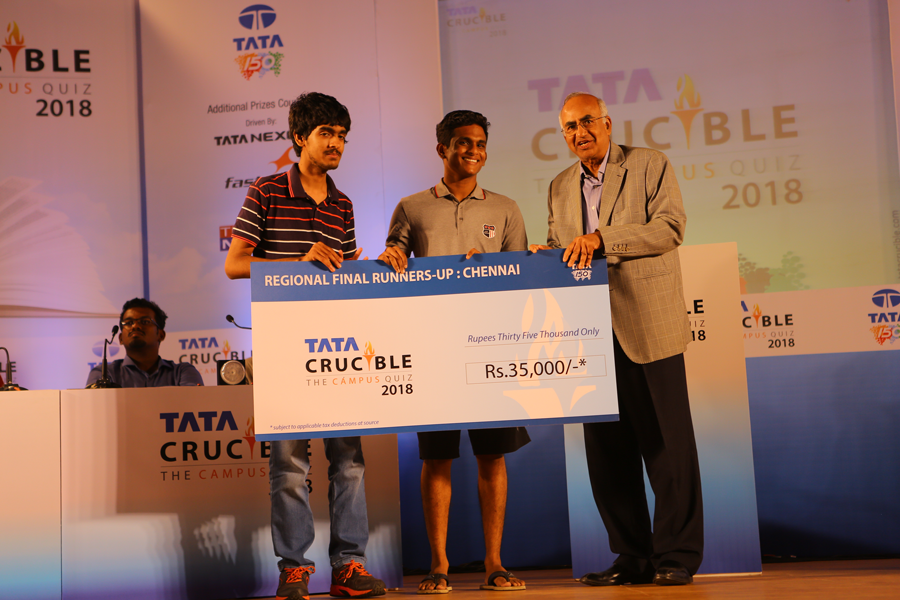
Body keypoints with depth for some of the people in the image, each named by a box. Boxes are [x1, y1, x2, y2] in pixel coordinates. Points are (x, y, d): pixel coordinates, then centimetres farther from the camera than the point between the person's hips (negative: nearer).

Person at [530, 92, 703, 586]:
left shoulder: (651, 166, 4)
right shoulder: (560, 188, 19)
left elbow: (670, 227, -9)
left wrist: (602, 238, -17)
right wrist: (546, 255, -2)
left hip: (649, 327, -5)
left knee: (667, 442, -3)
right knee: (607, 447, 6)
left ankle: (676, 555, 7)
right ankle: (632, 557, 15)